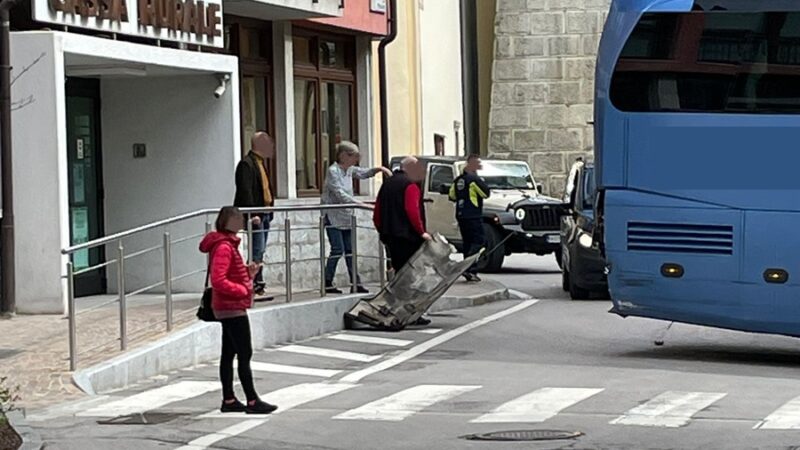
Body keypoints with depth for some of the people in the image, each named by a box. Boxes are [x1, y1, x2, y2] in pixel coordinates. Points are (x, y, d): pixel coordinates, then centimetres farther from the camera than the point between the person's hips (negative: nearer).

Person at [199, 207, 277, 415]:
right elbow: (218, 281, -25)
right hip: (232, 309, -10)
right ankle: (252, 401, -5)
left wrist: (248, 272, 5)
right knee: (245, 354, -7)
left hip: (228, 309, 10)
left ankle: (229, 400, 16)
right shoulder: (223, 247, -18)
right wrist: (243, 290, -18)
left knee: (229, 354, 12)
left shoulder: (228, 244, 14)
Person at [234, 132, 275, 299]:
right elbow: (245, 191, -20)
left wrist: (269, 211, 14)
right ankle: (256, 287, -10)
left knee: (259, 252, 11)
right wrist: (253, 214, -25)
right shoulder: (246, 164, -13)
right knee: (257, 251, -11)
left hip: (264, 214, 10)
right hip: (255, 214, -10)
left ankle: (257, 287, 15)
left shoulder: (261, 163, 18)